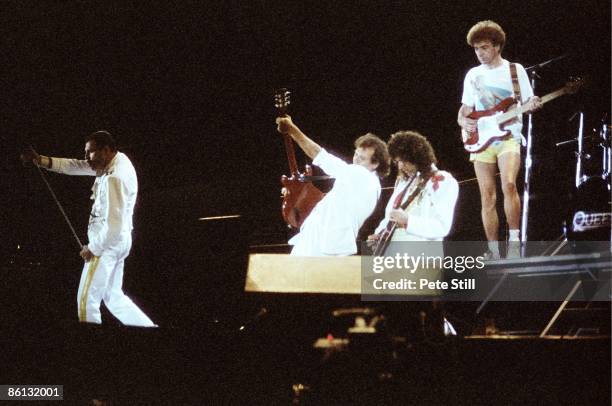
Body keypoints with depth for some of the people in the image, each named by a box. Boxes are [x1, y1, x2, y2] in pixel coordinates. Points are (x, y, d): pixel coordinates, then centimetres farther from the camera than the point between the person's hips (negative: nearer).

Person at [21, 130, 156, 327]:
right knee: (113, 296, 19)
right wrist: (41, 160, -2)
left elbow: (114, 225, -27)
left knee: (87, 300, -1)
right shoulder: (118, 159, 3)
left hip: (108, 242, -10)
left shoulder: (114, 178, -25)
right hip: (117, 241, 10)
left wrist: (93, 248, -13)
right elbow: (77, 166, 8)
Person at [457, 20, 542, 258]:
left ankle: (514, 239, -16)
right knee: (487, 197, -1)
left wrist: (531, 106, -18)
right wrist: (464, 122, -5)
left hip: (508, 137, -3)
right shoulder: (473, 75, 12)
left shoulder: (515, 70, 3)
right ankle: (494, 252, 3)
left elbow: (528, 103, 6)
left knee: (508, 185, -26)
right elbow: (464, 110, 17)